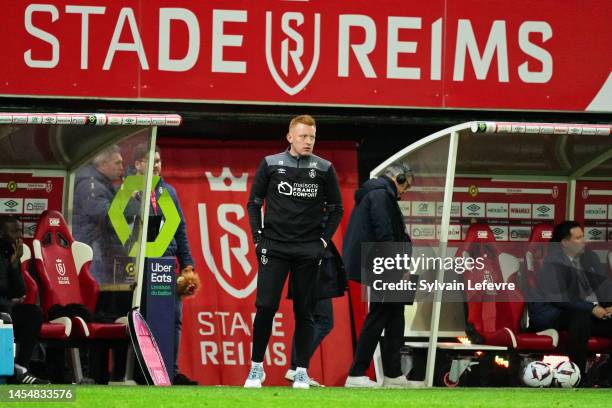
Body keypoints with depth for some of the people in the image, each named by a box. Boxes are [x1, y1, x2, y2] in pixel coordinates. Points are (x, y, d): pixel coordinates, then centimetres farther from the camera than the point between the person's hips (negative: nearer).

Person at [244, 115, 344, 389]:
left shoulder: (323, 169, 3)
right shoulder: (271, 165, 1)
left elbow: (336, 208, 12)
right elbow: (254, 203, 9)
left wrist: (324, 239, 3)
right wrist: (258, 238, 1)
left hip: (308, 250, 1)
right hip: (274, 247, -1)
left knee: (303, 311, 3)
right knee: (265, 306, -7)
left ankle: (302, 371, 9)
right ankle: (256, 367, 5)